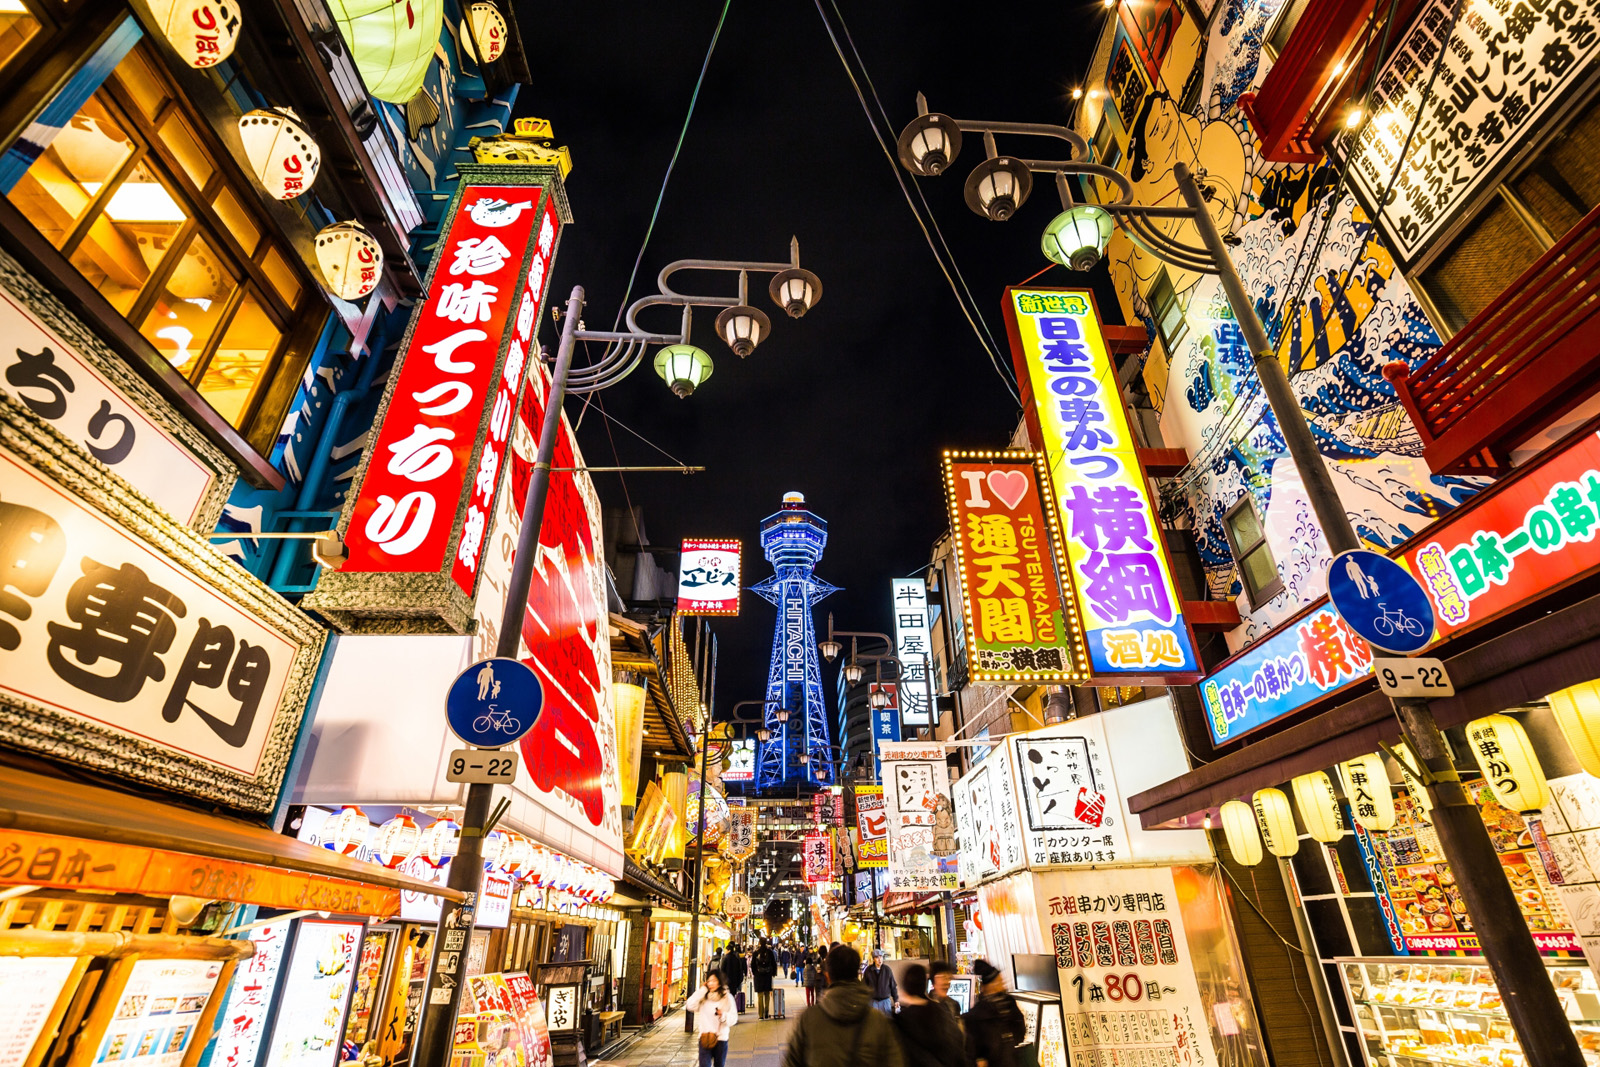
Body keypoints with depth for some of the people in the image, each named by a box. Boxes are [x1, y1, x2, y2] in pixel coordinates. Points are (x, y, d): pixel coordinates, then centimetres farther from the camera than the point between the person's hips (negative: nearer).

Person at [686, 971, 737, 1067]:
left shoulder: (727, 997, -2)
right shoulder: (703, 996, 2)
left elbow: (734, 1018, -4)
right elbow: (690, 1006, -13)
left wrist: (723, 1015, -24)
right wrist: (702, 990, -10)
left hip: (721, 1038, 0)